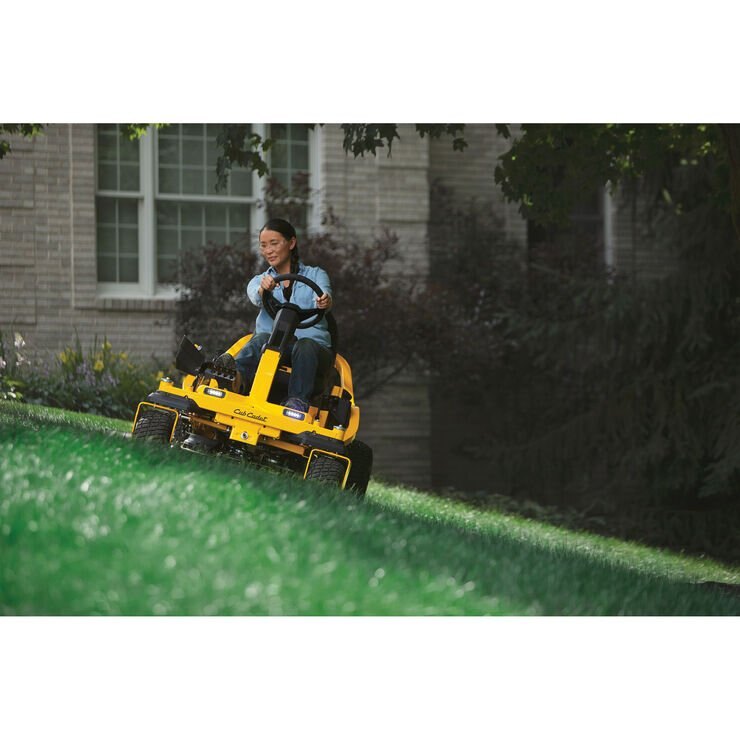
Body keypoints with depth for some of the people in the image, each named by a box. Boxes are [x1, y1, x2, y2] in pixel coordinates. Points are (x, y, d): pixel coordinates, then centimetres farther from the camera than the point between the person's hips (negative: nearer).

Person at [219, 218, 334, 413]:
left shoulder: (315, 275, 16)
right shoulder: (259, 280, 20)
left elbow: (323, 295, -9)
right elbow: (255, 296, -7)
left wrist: (325, 301, -36)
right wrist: (263, 289, -33)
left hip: (314, 344, 0)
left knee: (304, 346, -36)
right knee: (261, 339, -34)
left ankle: (298, 401, -55)